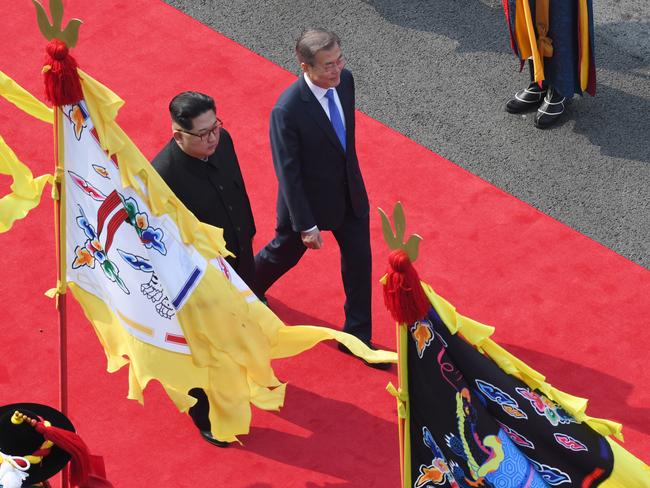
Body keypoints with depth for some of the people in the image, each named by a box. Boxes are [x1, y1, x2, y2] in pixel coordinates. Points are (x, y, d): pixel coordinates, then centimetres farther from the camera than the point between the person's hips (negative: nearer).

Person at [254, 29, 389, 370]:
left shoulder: (345, 80, -14)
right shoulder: (287, 110, -33)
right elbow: (288, 173, -25)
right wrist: (306, 225, -20)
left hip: (349, 192, 5)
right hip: (308, 199, -5)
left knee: (359, 261, 12)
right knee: (285, 253, 21)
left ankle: (357, 336, 30)